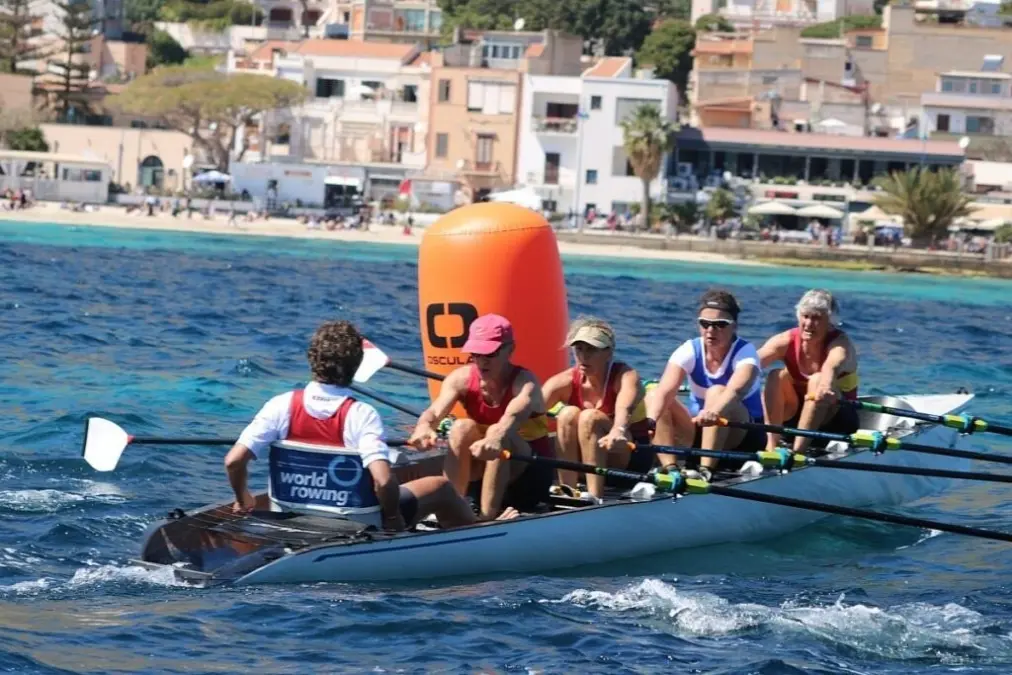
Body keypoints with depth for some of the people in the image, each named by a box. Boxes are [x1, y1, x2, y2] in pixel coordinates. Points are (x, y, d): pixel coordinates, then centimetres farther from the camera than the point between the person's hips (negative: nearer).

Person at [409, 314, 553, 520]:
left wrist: (496, 438, -65)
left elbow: (513, 417, -42)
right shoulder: (462, 379, -8)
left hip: (531, 473, -4)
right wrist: (424, 427, -52)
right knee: (462, 428, -23)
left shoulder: (524, 382, -18)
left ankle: (487, 516, -36)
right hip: (481, 474, 4)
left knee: (498, 433, -31)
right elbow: (434, 412, -27)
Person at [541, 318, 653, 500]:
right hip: (582, 462, 4)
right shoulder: (565, 382, -8)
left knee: (590, 417, -29)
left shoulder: (626, 377, -17)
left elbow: (624, 409, -41)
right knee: (568, 414, -24)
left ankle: (594, 497, -36)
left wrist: (618, 431, -65)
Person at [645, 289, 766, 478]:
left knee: (716, 393, -32)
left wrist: (713, 412, -62)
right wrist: (650, 421, -47)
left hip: (742, 436, -4)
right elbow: (664, 391, -26)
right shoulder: (690, 351, -9)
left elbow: (735, 390, -40)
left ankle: (706, 470, -41)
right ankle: (670, 468, -32)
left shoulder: (745, 352, -17)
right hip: (698, 432, 4)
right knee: (653, 397, -17)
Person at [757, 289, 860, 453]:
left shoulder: (840, 343, -20)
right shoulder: (787, 341, -11)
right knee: (777, 376, -21)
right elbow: (754, 361, -30)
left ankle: (798, 450, -40)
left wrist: (826, 384, -69)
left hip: (837, 421, -3)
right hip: (795, 415, 3)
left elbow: (833, 365, -46)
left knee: (817, 380, -31)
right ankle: (771, 445, -31)